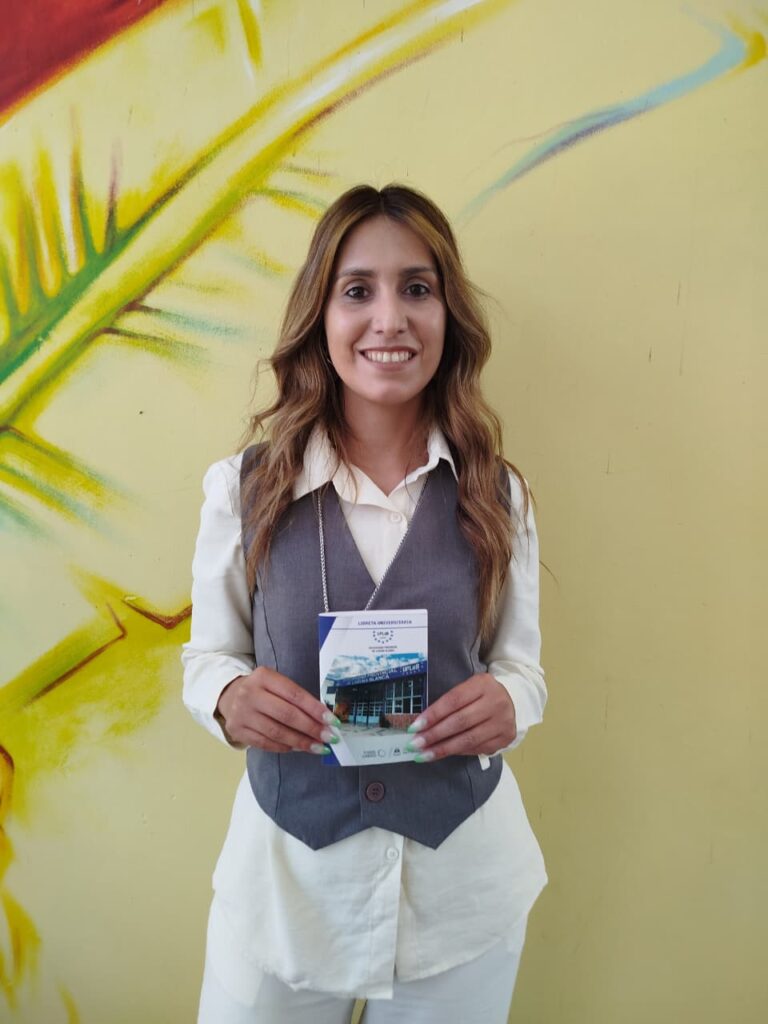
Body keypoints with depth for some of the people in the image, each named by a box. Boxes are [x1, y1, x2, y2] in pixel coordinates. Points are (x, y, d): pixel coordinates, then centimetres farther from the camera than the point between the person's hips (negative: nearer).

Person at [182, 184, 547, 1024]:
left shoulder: (496, 494, -7)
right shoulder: (243, 489, -10)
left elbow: (521, 662, 1)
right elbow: (206, 655, 1)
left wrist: (507, 702, -21)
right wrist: (230, 696, -21)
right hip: (288, 872, 0)